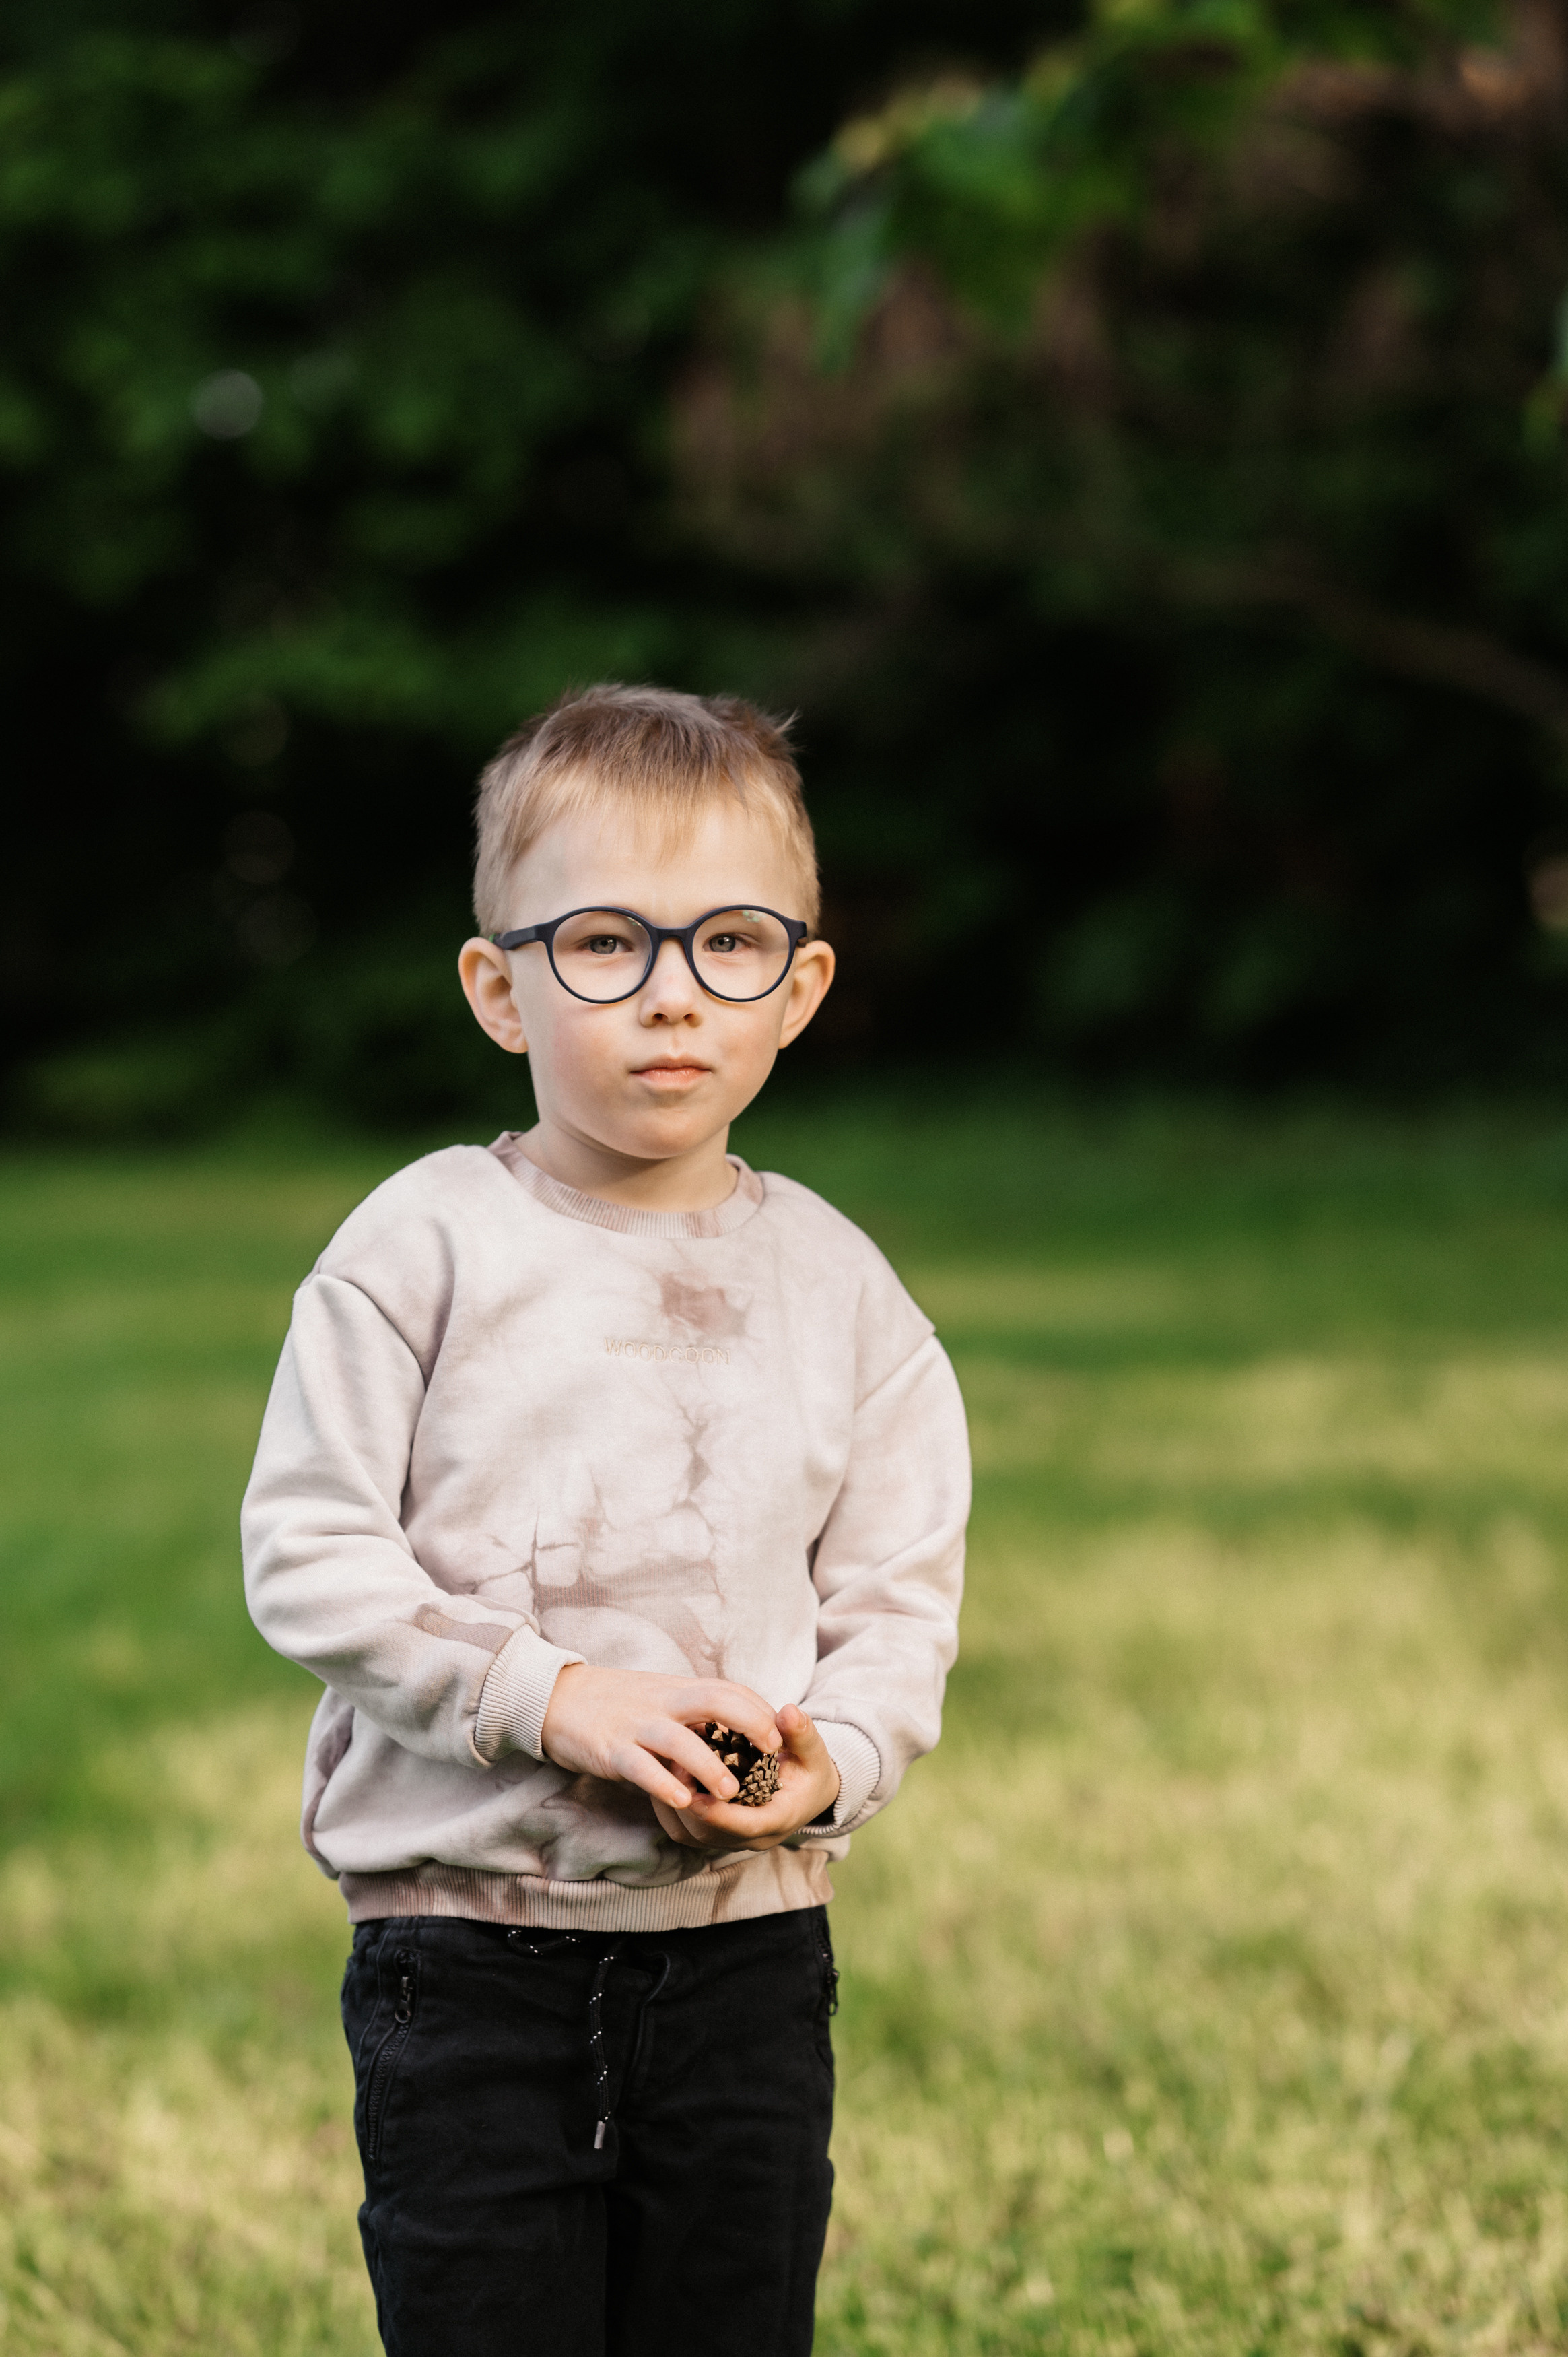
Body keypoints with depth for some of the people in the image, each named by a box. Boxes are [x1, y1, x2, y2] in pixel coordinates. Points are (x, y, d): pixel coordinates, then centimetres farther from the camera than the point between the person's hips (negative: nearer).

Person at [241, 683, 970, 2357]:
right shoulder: (425, 1248, -5)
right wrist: (551, 1698, -17)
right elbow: (306, 1557, -8)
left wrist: (834, 1759, -14)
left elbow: (901, 1596, 6)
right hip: (470, 1940, -3)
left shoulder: (836, 1287, 4)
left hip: (748, 1936, 3)